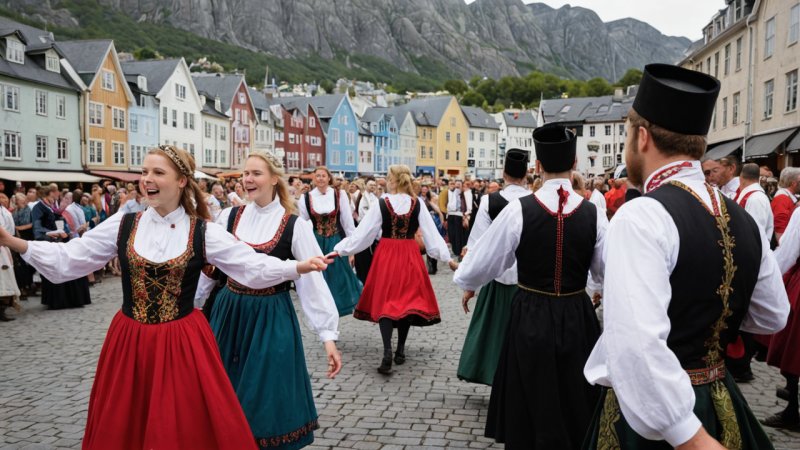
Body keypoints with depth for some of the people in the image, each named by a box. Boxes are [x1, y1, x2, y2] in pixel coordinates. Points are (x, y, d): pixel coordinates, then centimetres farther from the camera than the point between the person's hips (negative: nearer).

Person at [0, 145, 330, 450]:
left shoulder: (203, 232, -5)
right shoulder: (122, 225, 0)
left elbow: (252, 266, -8)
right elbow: (67, 259, 3)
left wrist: (299, 267, -21)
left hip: (182, 344, -2)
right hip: (128, 342, 2)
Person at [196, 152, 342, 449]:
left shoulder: (294, 226, -9)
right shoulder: (229, 217, 0)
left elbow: (313, 281, -10)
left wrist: (328, 335, -15)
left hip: (270, 319, -3)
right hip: (229, 314, 3)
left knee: (267, 398, 6)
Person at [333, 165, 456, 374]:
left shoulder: (382, 203, -9)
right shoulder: (417, 204, -3)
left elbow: (363, 232, -7)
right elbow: (431, 232, -2)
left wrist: (339, 249, 1)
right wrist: (446, 256, 5)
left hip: (386, 256, -2)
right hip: (410, 256, 2)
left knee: (385, 300, 2)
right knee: (408, 299, 12)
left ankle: (387, 352, -14)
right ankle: (400, 350, 17)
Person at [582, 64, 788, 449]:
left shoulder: (642, 217, -23)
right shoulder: (741, 219, 1)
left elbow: (638, 346, -34)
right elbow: (772, 317, 14)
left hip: (651, 416, -7)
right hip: (722, 405, 7)